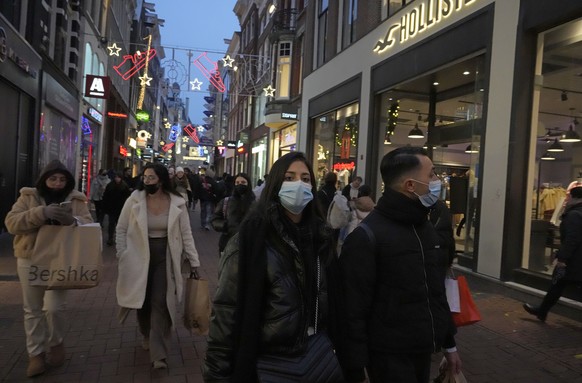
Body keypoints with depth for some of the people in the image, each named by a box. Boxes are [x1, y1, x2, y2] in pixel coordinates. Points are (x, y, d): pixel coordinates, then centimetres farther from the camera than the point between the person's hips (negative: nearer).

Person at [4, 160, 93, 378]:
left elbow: (89, 226, -7)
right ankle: (36, 353, 25)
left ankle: (56, 343, 20)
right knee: (32, 309, 9)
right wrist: (41, 213, -25)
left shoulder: (76, 200, 2)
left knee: (54, 307, -8)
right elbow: (11, 223, -11)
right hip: (30, 259, 2)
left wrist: (73, 221, -29)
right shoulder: (28, 197, 2)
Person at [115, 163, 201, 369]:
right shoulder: (134, 200, -6)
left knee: (160, 303, -5)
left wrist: (194, 262, -2)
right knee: (143, 301, 15)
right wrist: (122, 256, -4)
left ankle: (158, 354, 2)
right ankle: (147, 335, 44)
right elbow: (121, 229, 2)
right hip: (139, 257, 1)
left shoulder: (177, 203, -6)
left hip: (165, 257, -1)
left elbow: (186, 234, -1)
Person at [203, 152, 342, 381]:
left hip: (317, 355, 5)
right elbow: (226, 310, -15)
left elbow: (331, 300, 9)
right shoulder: (252, 237, -16)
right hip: (267, 362, -4)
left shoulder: (320, 236, 0)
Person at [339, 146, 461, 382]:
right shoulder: (367, 236, -20)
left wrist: (449, 344, 18)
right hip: (390, 357, -8)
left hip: (424, 353, 8)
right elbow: (354, 311, -21)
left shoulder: (426, 228, 8)